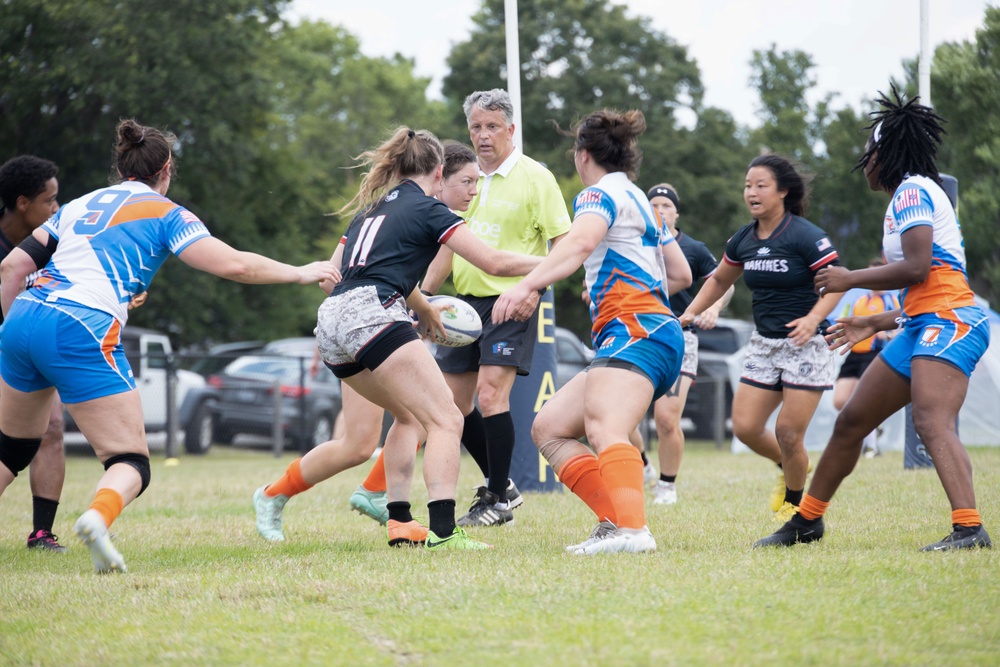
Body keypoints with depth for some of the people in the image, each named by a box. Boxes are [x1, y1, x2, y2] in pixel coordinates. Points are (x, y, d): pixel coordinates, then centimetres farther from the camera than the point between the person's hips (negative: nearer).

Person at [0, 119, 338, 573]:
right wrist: (300, 273, 13)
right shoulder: (164, 213, 10)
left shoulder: (78, 206, 25)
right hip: (81, 333, -6)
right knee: (131, 463, -1)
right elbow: (233, 265, 0)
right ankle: (97, 517, -34)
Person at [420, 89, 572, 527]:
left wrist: (533, 287, -23)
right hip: (465, 301, 7)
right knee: (453, 403, 6)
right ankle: (499, 483, 23)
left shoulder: (534, 177, -5)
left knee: (490, 395, -17)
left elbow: (563, 242, -9)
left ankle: (499, 500, -5)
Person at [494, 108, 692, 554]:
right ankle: (616, 521, -10)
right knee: (549, 429, 7)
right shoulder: (639, 201, 28)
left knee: (604, 431, -30)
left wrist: (527, 285, -36)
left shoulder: (602, 192, 1)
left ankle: (631, 530, -52)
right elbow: (681, 273, 33)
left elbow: (581, 242, -22)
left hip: (636, 331, -10)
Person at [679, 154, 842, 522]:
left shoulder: (805, 235, -14)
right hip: (763, 344, 6)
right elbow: (720, 279, 23)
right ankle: (788, 468, 28)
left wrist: (813, 318, -30)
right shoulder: (744, 240, 6)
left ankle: (794, 502, 16)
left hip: (804, 344, -6)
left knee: (788, 433, -9)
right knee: (745, 427, -3)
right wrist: (691, 313, 13)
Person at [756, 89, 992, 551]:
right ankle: (807, 521, 26)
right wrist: (874, 323, 30)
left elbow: (917, 268, -19)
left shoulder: (912, 190, -6)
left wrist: (851, 279, -7)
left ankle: (969, 528, -42)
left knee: (931, 423, -29)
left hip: (949, 322, -10)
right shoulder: (910, 195, 24)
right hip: (923, 326, 10)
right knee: (851, 421, 14)